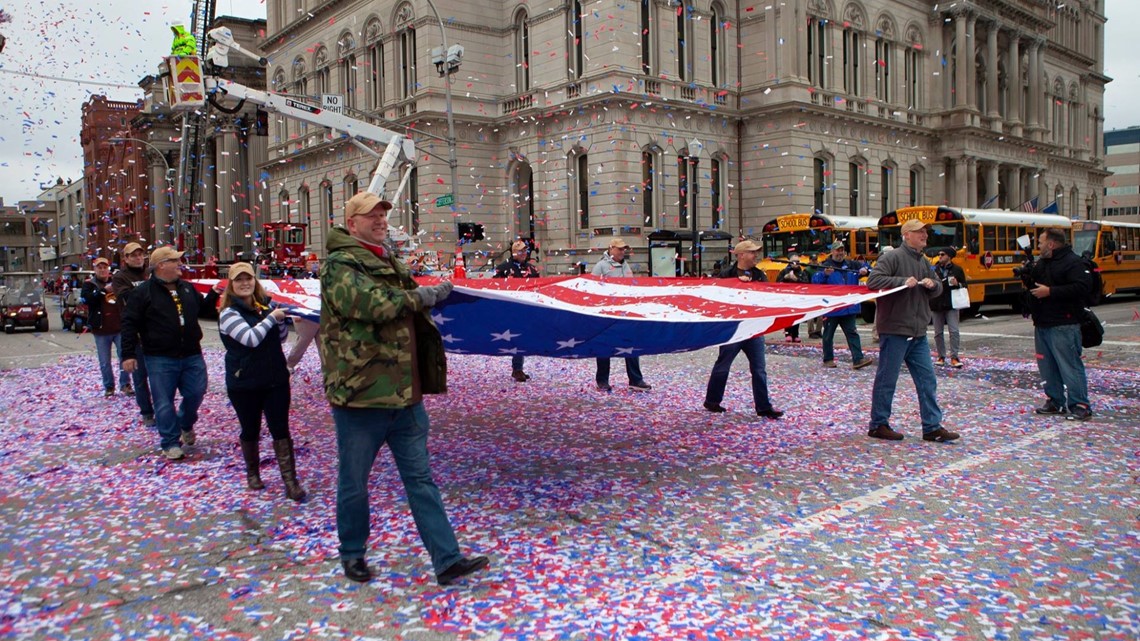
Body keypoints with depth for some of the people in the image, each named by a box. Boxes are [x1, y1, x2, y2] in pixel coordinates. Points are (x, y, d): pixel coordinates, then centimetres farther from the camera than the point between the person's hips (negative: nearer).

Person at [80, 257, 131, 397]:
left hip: (119, 328, 1)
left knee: (125, 356, -1)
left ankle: (125, 384, 8)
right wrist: (104, 290, -23)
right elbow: (85, 299, -16)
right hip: (101, 330, -1)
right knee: (105, 362, 5)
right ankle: (109, 387, 17)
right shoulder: (89, 284, 3)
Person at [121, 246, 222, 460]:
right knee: (164, 402, 2)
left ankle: (186, 424, 36)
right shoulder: (143, 292, -6)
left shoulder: (188, 288, 10)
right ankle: (171, 443, 13)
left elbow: (204, 311, 22)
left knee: (196, 393, 8)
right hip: (160, 359, -4)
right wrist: (128, 354, -11)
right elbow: (130, 324, -7)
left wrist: (213, 295, 5)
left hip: (192, 355, 4)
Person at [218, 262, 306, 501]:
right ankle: (252, 474, 33)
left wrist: (281, 321, -4)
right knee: (250, 431, 12)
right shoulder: (229, 313, -9)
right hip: (244, 383, -3)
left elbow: (281, 337, 15)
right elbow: (250, 338, -24)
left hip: (276, 379, 3)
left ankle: (290, 481, 0)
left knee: (280, 430, 0)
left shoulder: (265, 305, 6)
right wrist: (272, 318, -17)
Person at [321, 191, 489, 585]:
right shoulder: (340, 266, -9)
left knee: (421, 479, 7)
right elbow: (370, 303, -25)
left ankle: (447, 560, 10)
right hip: (360, 393, -7)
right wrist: (423, 296, -15)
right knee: (354, 483, 10)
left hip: (404, 394, 7)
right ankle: (352, 553, 31)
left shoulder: (390, 263, 18)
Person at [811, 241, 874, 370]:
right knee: (828, 334, 8)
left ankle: (858, 360, -1)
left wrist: (864, 270, -7)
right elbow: (815, 280, -17)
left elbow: (863, 266, 17)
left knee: (852, 333, 1)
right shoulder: (825, 266, -7)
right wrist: (825, 274, -36)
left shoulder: (851, 265, 8)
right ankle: (828, 359, 20)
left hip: (849, 308, 4)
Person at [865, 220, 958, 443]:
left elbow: (938, 289, 21)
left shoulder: (924, 261, 16)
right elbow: (873, 280, -20)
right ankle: (878, 425, 12)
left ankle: (932, 427, 13)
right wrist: (903, 281, -25)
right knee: (887, 380, 1)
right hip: (894, 330, -8)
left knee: (927, 380, 7)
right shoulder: (892, 257, -9)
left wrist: (932, 284, -2)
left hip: (918, 333, 8)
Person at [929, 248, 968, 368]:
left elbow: (964, 285, 7)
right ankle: (941, 357, 16)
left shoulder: (957, 270, 3)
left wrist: (958, 284, -14)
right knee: (938, 332, 7)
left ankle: (954, 357, -5)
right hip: (937, 305, 2)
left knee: (954, 331, -8)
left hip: (951, 305, -2)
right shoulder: (933, 269, 6)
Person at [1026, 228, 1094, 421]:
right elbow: (1034, 285, 30)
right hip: (1042, 325, 9)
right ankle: (1055, 401, 20)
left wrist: (1050, 291, -21)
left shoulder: (1072, 262, -10)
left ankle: (1080, 406, -3)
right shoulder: (1041, 263, 18)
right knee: (1047, 366, 11)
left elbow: (1082, 287, -22)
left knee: (1070, 365, -8)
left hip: (1063, 326, -9)